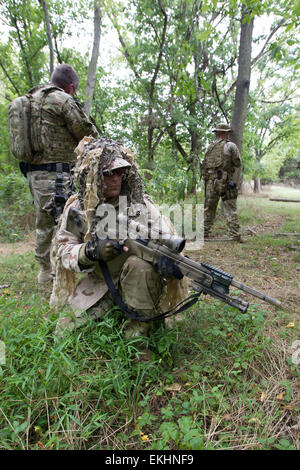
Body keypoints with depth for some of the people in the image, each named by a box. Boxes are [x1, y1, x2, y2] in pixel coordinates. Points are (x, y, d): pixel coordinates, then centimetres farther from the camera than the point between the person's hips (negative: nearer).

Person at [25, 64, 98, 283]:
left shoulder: (33, 99, 19)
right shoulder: (64, 100, -7)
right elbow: (89, 134, -3)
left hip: (34, 171, 9)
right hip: (55, 173, -9)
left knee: (44, 224, 16)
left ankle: (45, 271, 28)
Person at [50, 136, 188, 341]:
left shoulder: (140, 203, -6)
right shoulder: (78, 209, -5)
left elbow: (163, 234, -12)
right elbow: (63, 249, -5)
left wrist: (165, 256, -37)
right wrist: (91, 251, -27)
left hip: (139, 279, -1)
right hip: (99, 283, 2)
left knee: (138, 263, -35)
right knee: (65, 329, -7)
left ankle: (142, 320, -12)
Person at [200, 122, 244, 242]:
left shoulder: (209, 147, 13)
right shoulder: (230, 146, 0)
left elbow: (203, 166, 15)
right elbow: (238, 165, -5)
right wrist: (234, 182, -3)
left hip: (211, 182, 4)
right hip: (225, 181, -4)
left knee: (208, 208, 13)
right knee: (230, 210, 0)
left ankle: (204, 232, 17)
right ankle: (236, 235, -1)